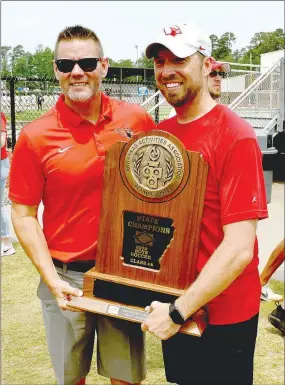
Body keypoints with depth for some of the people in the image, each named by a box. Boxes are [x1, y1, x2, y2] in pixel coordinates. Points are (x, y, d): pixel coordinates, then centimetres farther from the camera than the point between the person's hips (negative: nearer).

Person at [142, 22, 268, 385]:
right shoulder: (160, 133, 2)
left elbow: (239, 248, -23)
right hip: (173, 306, 6)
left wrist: (179, 311, -19)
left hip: (222, 315, -6)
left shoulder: (235, 136, -19)